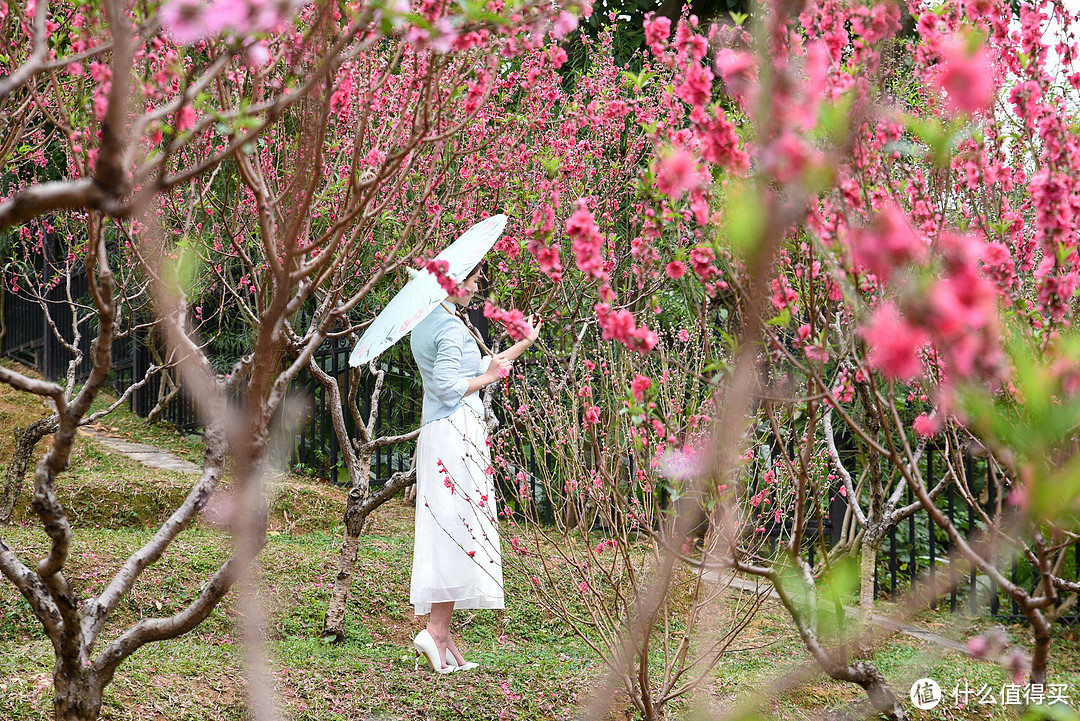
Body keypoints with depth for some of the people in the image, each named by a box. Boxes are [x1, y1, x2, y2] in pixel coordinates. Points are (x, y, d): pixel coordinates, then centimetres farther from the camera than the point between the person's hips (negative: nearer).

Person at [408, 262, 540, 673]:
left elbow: (481, 369, 25)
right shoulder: (451, 326, -11)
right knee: (459, 526, -10)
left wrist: (525, 343, 29)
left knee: (444, 530, 7)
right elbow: (448, 386, -19)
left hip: (435, 432, 10)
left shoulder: (424, 324, 19)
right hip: (457, 430, -10)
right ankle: (437, 629, -13)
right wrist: (488, 377, -4)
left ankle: (441, 633, 6)